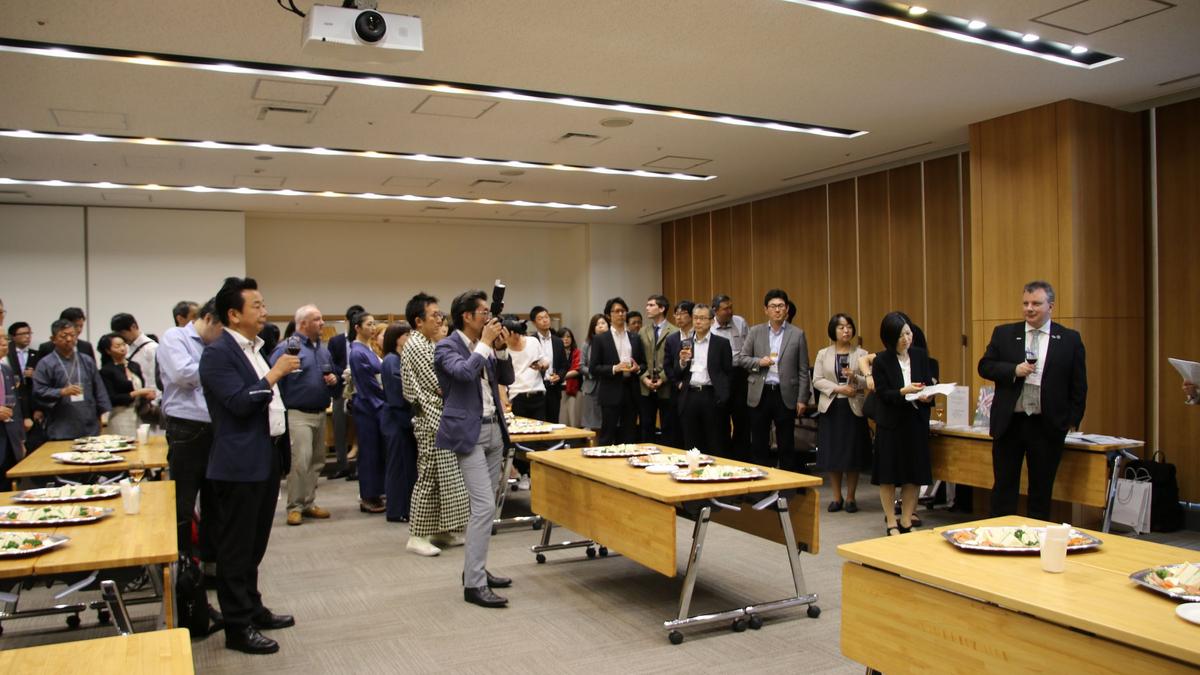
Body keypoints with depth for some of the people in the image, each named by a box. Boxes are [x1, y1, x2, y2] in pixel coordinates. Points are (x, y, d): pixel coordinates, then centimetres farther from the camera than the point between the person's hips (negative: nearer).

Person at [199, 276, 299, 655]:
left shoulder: (255, 348, 13)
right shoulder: (218, 353, -14)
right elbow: (239, 402, -24)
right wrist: (274, 374, -18)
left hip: (266, 459, 9)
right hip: (240, 463, -9)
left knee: (255, 543, 19)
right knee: (236, 547, 2)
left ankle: (252, 608, 32)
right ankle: (237, 626, 11)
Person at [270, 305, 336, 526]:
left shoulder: (323, 349, 14)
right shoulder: (287, 347, -10)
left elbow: (332, 373, 26)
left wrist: (334, 379, 2)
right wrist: (280, 408, -20)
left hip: (320, 414, 8)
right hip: (298, 414, -8)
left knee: (317, 461, 11)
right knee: (300, 461, -13)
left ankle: (309, 503, 22)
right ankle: (295, 507, -1)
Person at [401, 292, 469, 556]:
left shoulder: (427, 344, 16)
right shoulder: (416, 345, -13)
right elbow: (439, 385, -17)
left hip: (441, 418, 9)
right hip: (432, 419, -9)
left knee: (445, 477, 12)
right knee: (428, 476, -4)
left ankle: (441, 531, 20)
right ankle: (417, 537, 4)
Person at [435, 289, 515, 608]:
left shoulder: (484, 347, 12)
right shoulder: (447, 347, -9)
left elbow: (507, 378, 13)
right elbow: (465, 372, -28)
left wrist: (500, 348, -1)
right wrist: (485, 343, -16)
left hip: (494, 430, 8)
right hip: (469, 433, -8)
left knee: (485, 506, 13)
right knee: (484, 506, -13)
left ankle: (474, 569, 26)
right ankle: (474, 584, -7)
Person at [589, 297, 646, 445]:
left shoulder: (635, 339, 12)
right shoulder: (600, 339, 0)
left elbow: (644, 363, 17)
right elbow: (593, 369, -4)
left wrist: (637, 368, -6)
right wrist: (615, 368, -17)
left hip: (631, 393, 4)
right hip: (611, 394, -4)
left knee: (630, 437, 7)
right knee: (607, 437, 0)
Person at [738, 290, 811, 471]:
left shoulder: (797, 334, 2)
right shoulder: (755, 332, 5)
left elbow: (803, 371, 1)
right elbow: (741, 358, 7)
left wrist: (802, 399, -3)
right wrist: (759, 362, -12)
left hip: (785, 395, -1)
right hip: (760, 394, 1)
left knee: (786, 445, 5)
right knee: (759, 444, 8)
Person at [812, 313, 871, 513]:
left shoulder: (861, 354, 3)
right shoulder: (823, 354, 6)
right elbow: (817, 380, -1)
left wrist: (855, 377, -21)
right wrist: (838, 388, -14)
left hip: (854, 408, -1)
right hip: (831, 407, 1)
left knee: (853, 454, 2)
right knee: (832, 454, 2)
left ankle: (850, 497, 14)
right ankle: (837, 497, 15)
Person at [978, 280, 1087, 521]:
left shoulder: (1070, 339, 2)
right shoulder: (1004, 333, 4)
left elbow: (1078, 385, 4)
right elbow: (985, 366, 1)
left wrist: (1073, 419, 0)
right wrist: (1014, 370, -15)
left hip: (1048, 426, 0)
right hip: (1009, 422, 1)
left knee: (1041, 490, 9)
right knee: (1003, 487, 6)